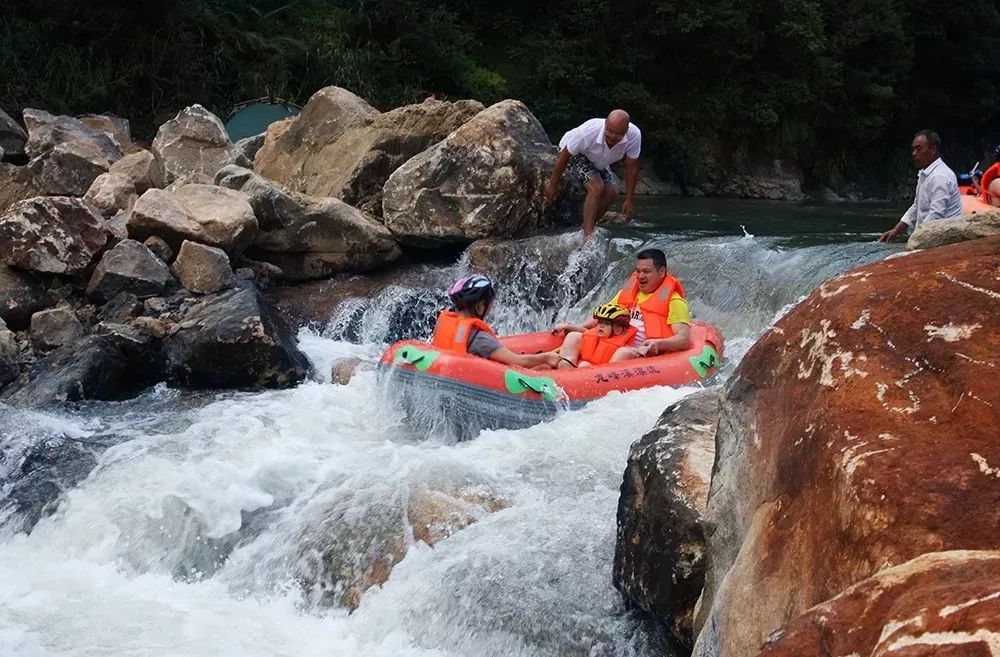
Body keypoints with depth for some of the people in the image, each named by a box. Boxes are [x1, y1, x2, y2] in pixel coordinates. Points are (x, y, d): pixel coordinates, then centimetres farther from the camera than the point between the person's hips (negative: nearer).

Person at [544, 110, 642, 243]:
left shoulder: (634, 135, -32)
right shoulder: (588, 132, -42)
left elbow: (631, 166, -17)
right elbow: (564, 156, -27)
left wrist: (628, 200, -13)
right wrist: (553, 184, -17)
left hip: (599, 161, 6)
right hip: (574, 154, -6)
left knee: (612, 193, -6)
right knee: (596, 187, -25)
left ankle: (588, 227, 12)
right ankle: (587, 236, -23)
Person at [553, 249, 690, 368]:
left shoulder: (674, 301, 0)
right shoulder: (627, 291, 20)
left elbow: (684, 338, -11)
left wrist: (658, 344, -32)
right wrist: (569, 326, 13)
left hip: (644, 355, -7)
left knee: (624, 353, -38)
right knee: (574, 337, -7)